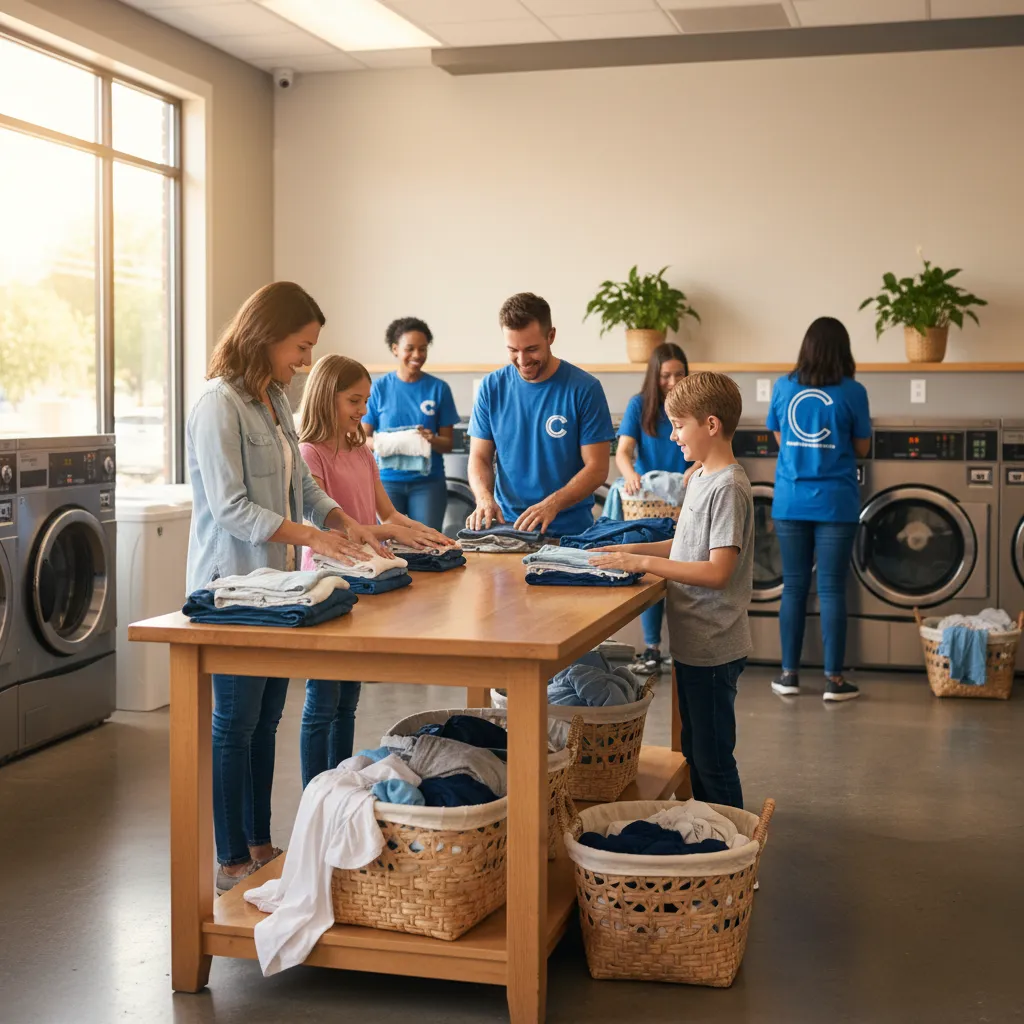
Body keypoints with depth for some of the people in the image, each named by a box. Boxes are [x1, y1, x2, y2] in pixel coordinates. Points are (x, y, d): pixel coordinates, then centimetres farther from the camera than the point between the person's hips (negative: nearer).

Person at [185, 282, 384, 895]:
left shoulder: (275, 402, 11)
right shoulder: (220, 406, -16)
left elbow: (302, 485, 18)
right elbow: (230, 507, -21)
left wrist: (345, 522, 2)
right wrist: (313, 538, -23)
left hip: (277, 581, 9)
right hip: (234, 584, -9)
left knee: (265, 720, 14)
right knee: (236, 723, 0)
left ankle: (259, 845, 25)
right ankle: (232, 861, 10)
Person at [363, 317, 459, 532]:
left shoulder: (439, 388, 1)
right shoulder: (378, 388, 1)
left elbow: (448, 444, 4)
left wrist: (432, 439, -18)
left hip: (428, 481, 0)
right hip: (388, 479, 0)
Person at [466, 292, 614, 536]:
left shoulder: (584, 388, -3)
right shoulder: (492, 387, 6)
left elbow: (597, 468, -4)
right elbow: (480, 457, 9)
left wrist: (552, 504, -20)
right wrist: (485, 498, -12)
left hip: (570, 529, -2)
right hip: (506, 525, 3)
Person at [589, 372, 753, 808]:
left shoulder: (728, 488, -19)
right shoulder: (701, 479, 11)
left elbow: (717, 570, -25)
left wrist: (643, 562, -24)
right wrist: (631, 550, 11)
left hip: (712, 648, -10)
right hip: (691, 642, 10)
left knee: (713, 760, 0)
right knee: (694, 753, 19)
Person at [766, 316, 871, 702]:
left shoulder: (783, 387, 1)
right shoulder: (852, 392, -7)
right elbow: (862, 448, 3)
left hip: (790, 501, 3)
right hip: (835, 503, -2)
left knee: (794, 587, 9)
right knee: (832, 589, 1)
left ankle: (789, 674, 14)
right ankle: (834, 679, 5)